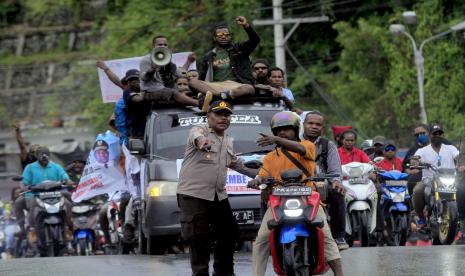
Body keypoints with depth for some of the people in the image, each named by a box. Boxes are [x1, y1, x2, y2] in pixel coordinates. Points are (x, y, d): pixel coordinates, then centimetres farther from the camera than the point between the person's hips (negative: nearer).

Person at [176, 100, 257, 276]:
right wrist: (201, 140, -57)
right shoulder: (199, 130, -6)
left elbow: (236, 164, 34)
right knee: (199, 240, -11)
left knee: (229, 234, 13)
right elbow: (197, 136, -32)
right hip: (194, 194, -8)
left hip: (219, 196, 8)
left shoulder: (228, 141, 20)